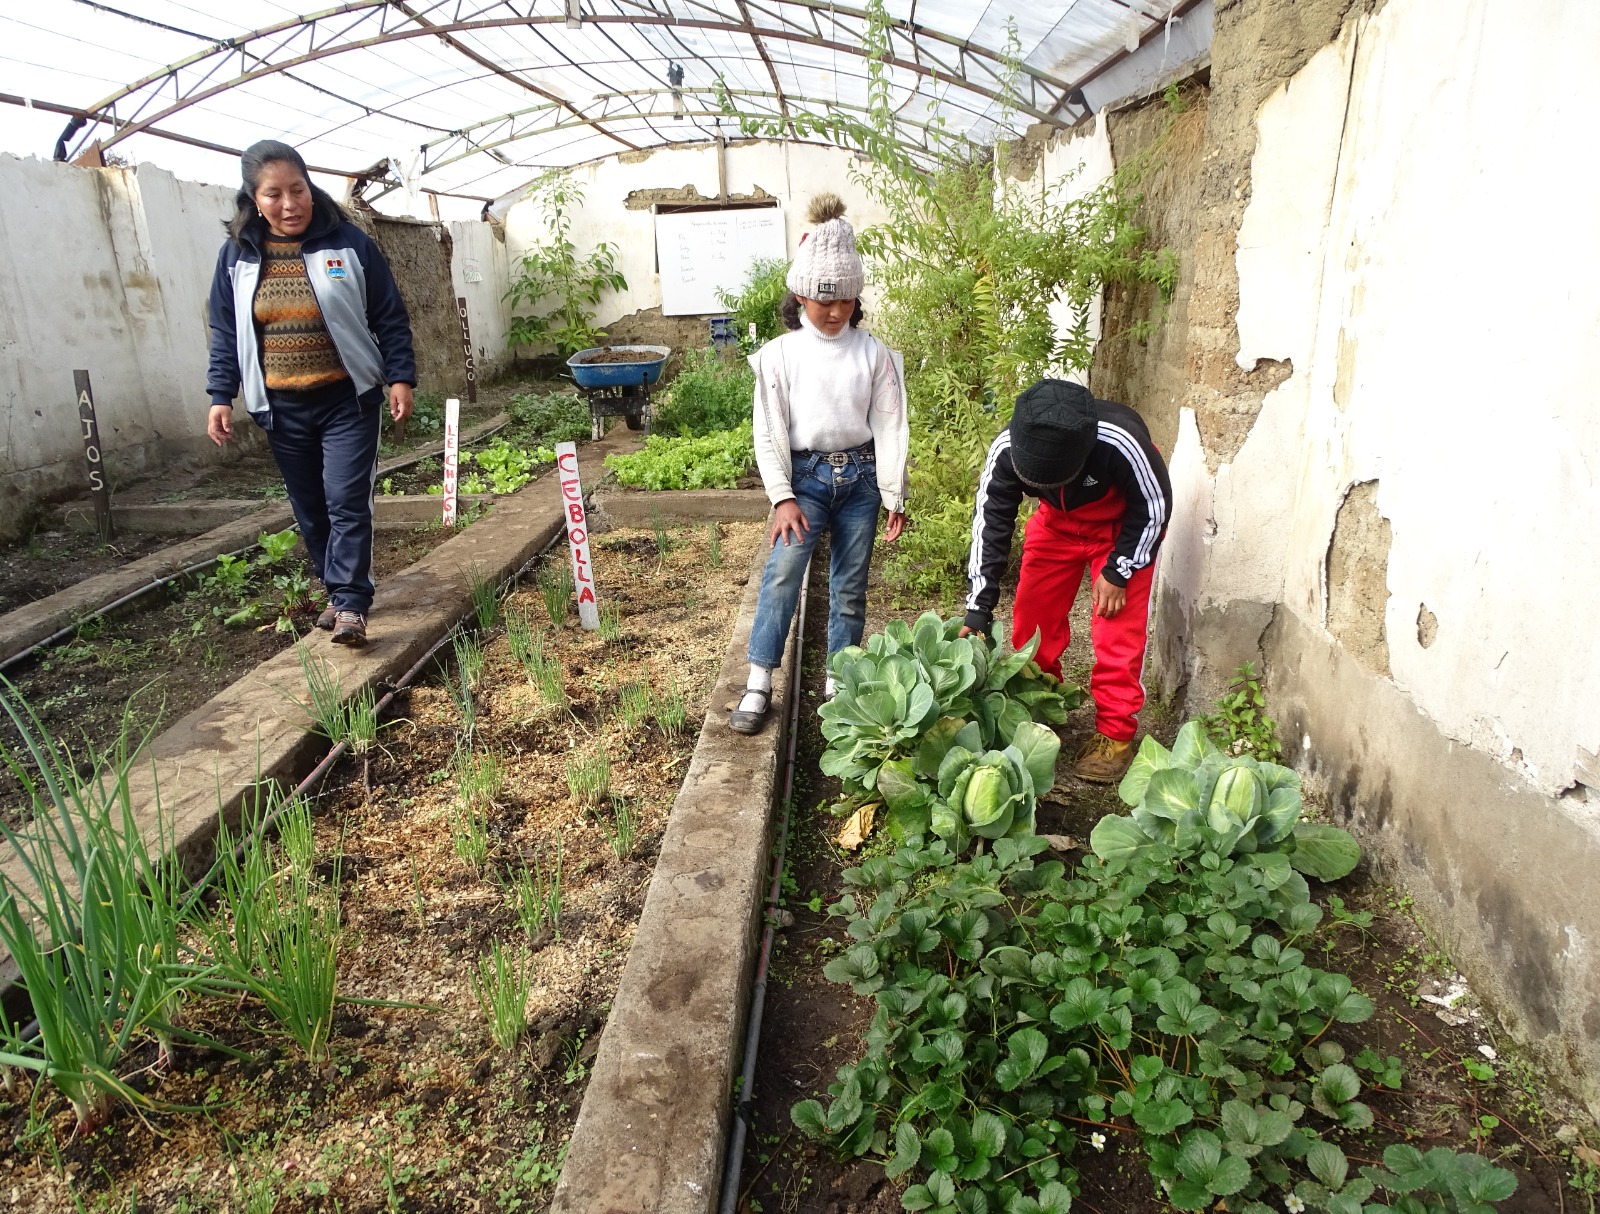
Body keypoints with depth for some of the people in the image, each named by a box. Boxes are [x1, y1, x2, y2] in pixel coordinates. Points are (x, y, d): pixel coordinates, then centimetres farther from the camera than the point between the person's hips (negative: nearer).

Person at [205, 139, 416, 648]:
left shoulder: (347, 242, -3)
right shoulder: (237, 254, 5)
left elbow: (390, 317, 1)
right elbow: (226, 333, 10)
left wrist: (401, 377, -6)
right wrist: (221, 396, 4)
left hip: (348, 400, -3)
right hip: (281, 408, 3)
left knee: (347, 503, -10)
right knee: (310, 511, 9)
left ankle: (350, 603, -5)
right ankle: (338, 590, 22)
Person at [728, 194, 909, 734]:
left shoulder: (874, 354, 2)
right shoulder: (780, 354, -1)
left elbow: (890, 427, 3)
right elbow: (769, 432, -3)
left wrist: (894, 497, 0)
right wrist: (783, 497, -12)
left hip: (860, 476, 2)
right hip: (805, 476, -2)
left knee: (850, 588, 6)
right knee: (782, 571, -21)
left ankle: (838, 688, 19)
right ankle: (758, 685, -15)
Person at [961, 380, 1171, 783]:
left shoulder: (1120, 441, -41)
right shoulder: (1006, 450, -32)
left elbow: (1154, 508, -22)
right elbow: (989, 526, -21)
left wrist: (1118, 572, -18)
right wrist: (977, 612, -21)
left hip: (1125, 525, -3)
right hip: (1057, 522, 4)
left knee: (1118, 628, -8)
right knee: (1032, 616, 3)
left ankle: (1115, 735, 4)